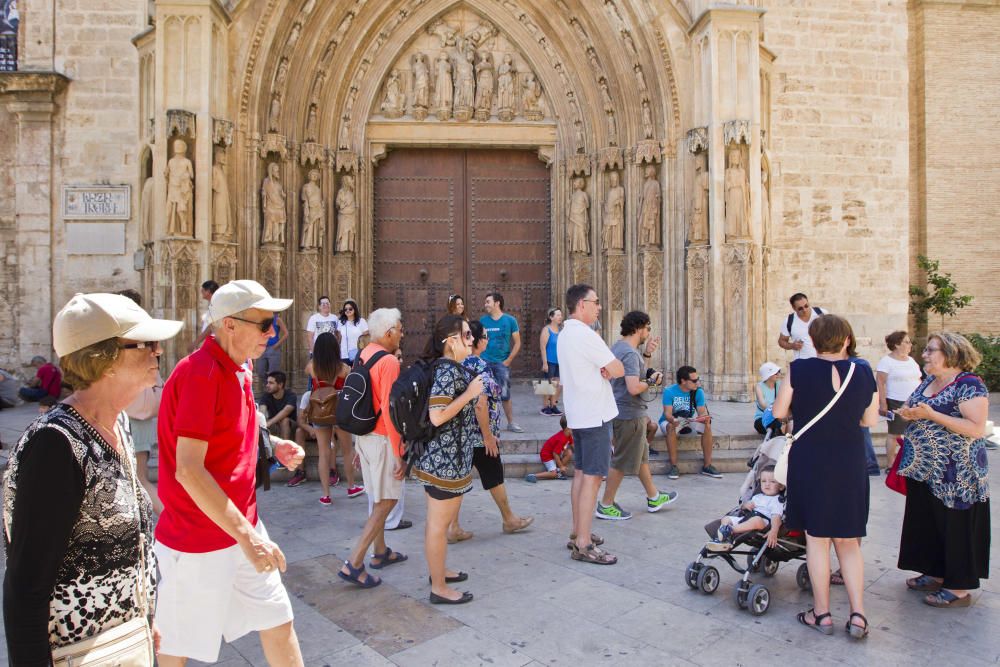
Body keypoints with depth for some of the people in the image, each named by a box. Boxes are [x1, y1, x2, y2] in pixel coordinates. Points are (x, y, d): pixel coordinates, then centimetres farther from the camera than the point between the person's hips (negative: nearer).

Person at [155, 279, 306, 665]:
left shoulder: (240, 367, 5)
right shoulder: (200, 374, -23)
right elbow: (188, 470, -27)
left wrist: (273, 443, 2)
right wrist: (247, 536, -27)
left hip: (243, 528, 8)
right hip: (197, 541, -8)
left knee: (278, 622, 15)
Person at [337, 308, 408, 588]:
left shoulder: (364, 355, 6)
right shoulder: (389, 361, -19)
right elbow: (389, 411, -23)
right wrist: (400, 454, -19)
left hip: (364, 435, 9)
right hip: (382, 439, -9)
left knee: (379, 499, 20)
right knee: (387, 501, -1)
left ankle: (381, 552, 32)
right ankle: (354, 564, -2)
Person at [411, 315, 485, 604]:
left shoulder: (450, 367, 9)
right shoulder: (448, 370, -21)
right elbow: (437, 416, -27)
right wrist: (470, 393, -21)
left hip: (448, 457, 10)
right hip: (445, 459, -10)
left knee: (440, 520, 23)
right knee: (439, 523, 3)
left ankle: (438, 570, 39)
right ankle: (439, 588, 15)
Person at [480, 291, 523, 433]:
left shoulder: (510, 320, 0)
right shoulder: (483, 320, 3)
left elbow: (517, 343, 2)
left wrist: (508, 361, -5)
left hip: (502, 363, -1)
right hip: (484, 362, 1)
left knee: (505, 395, 2)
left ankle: (511, 423, 14)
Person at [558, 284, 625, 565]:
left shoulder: (565, 334, 13)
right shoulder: (585, 334, -18)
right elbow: (618, 370, -16)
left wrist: (602, 369, -4)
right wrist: (609, 368, 5)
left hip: (577, 414, 10)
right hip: (595, 414, -10)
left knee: (581, 473, 15)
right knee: (592, 477, -7)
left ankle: (578, 532, 23)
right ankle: (583, 544, -3)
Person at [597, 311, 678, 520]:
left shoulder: (618, 346, 9)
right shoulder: (630, 353, -22)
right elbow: (633, 388, -32)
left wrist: (646, 353, 15)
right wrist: (652, 381, -14)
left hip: (622, 411, 10)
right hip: (629, 414, -10)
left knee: (642, 455, 22)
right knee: (621, 462, 1)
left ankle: (654, 498, 36)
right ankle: (606, 506, 12)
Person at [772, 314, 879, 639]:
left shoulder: (799, 370, -11)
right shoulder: (863, 372, -3)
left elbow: (779, 412, -6)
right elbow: (870, 420, 6)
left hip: (809, 462, -2)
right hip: (850, 463, 3)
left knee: (816, 536, 9)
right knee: (848, 540, 15)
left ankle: (822, 613, 16)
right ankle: (858, 614, 12)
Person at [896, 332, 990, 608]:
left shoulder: (969, 385, -15)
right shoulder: (928, 381, 10)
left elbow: (977, 429, -22)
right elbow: (917, 411, 21)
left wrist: (930, 415, -25)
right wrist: (909, 413, -3)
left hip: (955, 475, -8)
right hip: (925, 470, 8)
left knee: (956, 527, 2)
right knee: (929, 524, 15)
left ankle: (960, 588, 14)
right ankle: (936, 575, 29)